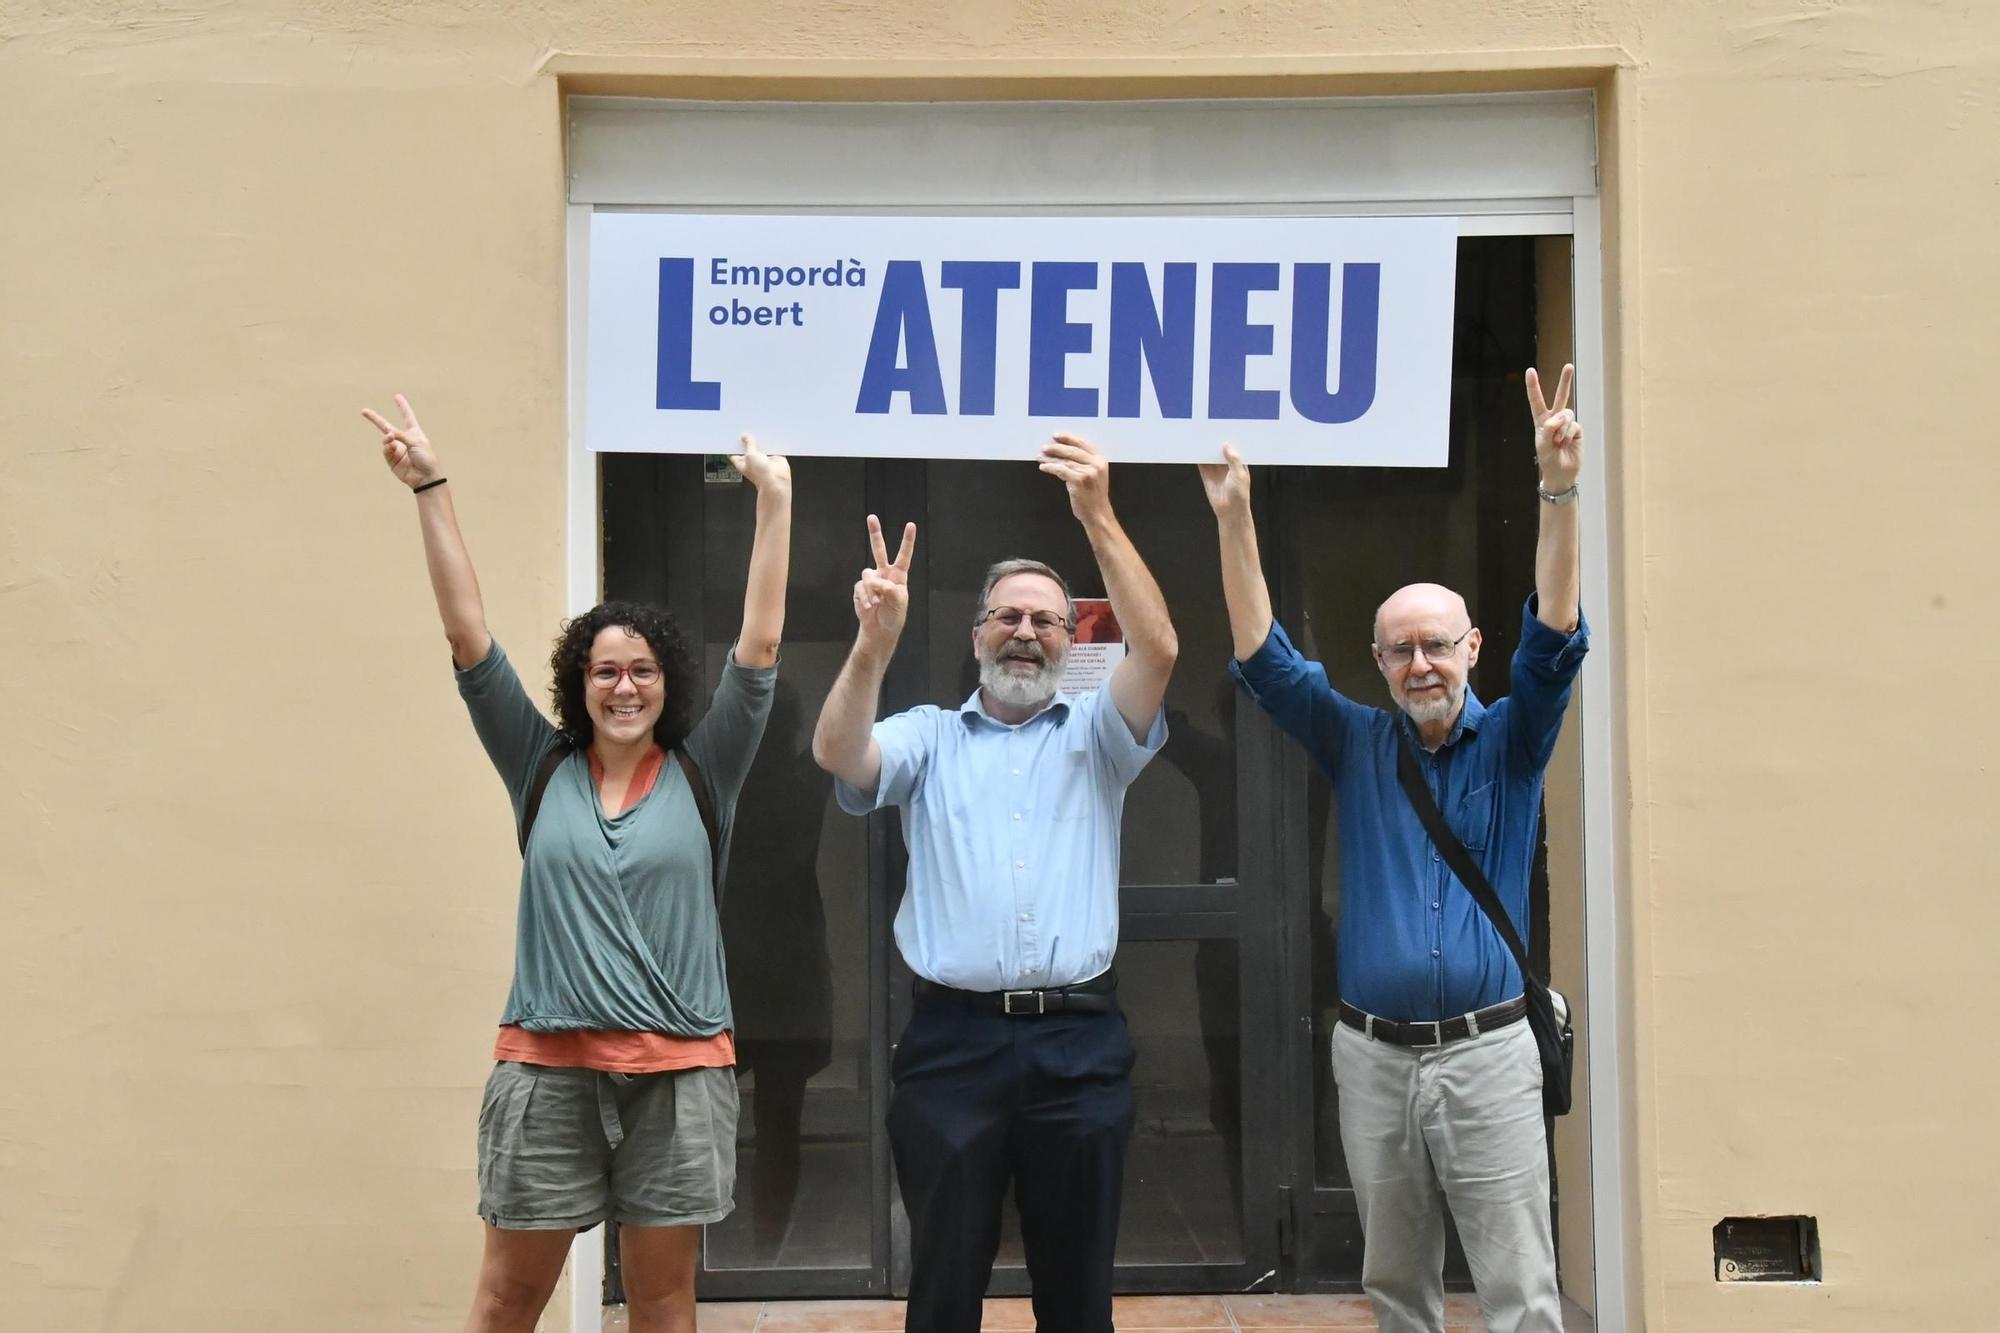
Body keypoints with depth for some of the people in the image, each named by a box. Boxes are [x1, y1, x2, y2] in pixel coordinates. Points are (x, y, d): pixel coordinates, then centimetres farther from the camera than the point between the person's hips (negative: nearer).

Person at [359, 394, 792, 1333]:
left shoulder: (701, 773, 3)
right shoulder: (541, 767, 4)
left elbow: (760, 643, -2)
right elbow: (467, 635, 2)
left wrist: (775, 499, -5)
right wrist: (429, 489, -2)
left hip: (677, 1072, 0)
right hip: (548, 1066, 0)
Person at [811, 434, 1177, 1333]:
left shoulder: (1098, 736, 11)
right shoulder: (928, 737, 10)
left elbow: (1157, 649, -7)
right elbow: (837, 753, -9)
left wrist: (1099, 518, -19)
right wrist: (874, 641, -28)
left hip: (1080, 1042, 1)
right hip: (952, 1040, 0)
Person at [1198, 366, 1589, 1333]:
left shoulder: (1509, 745, 2)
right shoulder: (1356, 746, 6)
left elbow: (1554, 640, -12)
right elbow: (1262, 659, -1)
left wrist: (1558, 492, -25)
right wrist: (1233, 520, -11)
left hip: (1486, 1053, -2)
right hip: (1372, 1056, 2)